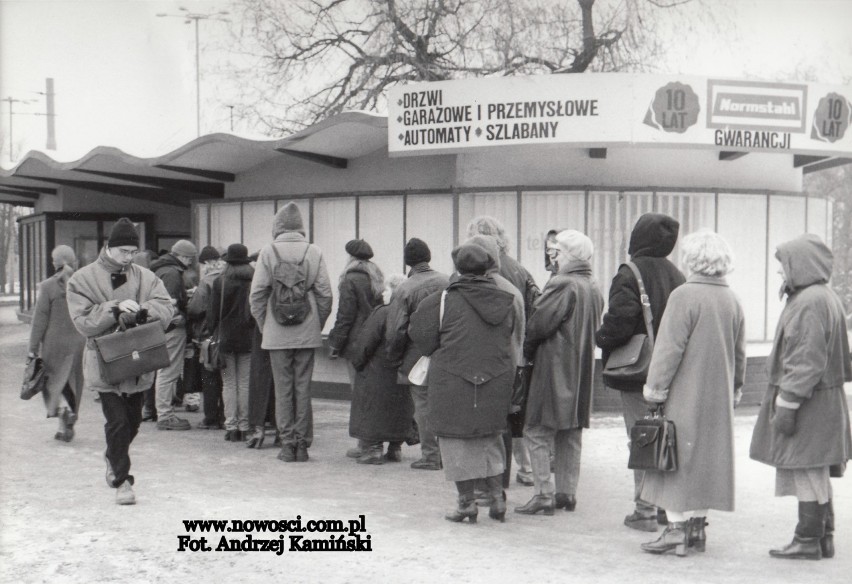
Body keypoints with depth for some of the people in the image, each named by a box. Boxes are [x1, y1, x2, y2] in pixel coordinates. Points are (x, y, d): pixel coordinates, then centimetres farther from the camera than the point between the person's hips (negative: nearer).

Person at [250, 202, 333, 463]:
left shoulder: (268, 252, -5)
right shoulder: (314, 252, -2)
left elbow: (257, 293, -4)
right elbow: (325, 294, -2)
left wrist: (264, 325, 7)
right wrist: (317, 325, 10)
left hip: (277, 334, -1)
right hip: (307, 333, 1)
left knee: (283, 389, 6)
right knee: (303, 388, 8)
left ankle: (287, 444, 8)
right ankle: (302, 444, 11)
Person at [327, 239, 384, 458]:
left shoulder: (351, 281, -9)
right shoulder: (377, 280, 15)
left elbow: (345, 316, -12)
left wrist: (335, 344, -7)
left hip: (356, 346, -7)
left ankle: (365, 444, -4)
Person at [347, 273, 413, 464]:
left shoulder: (382, 313, -17)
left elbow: (364, 344, -14)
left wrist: (357, 362, 1)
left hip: (378, 376, -6)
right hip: (403, 376, 6)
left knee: (372, 410, 4)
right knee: (399, 410, 17)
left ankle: (372, 449, 2)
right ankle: (395, 448, 19)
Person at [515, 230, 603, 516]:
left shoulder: (562, 284, -16)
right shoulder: (595, 289, 12)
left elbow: (539, 324, -18)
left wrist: (527, 350, -2)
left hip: (555, 368, -9)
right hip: (582, 372, 9)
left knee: (538, 433, -4)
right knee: (571, 435, 14)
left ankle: (544, 495, -5)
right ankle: (567, 493, 18)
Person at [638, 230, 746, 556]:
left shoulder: (684, 296, -15)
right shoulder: (732, 300, 5)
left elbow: (669, 348, -16)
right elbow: (740, 354, 11)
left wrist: (654, 390, -9)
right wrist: (734, 390, 21)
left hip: (685, 395, -6)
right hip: (717, 400, 7)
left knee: (677, 459, -1)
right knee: (708, 458, 13)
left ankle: (676, 529, -2)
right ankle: (697, 528, 19)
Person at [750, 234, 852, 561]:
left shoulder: (811, 302, -18)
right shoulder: (824, 298, 15)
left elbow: (808, 359, -23)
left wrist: (787, 403, -20)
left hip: (810, 404, -11)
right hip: (821, 400, 11)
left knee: (807, 472, -4)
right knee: (816, 474, 15)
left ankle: (808, 541, 3)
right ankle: (823, 537, 21)